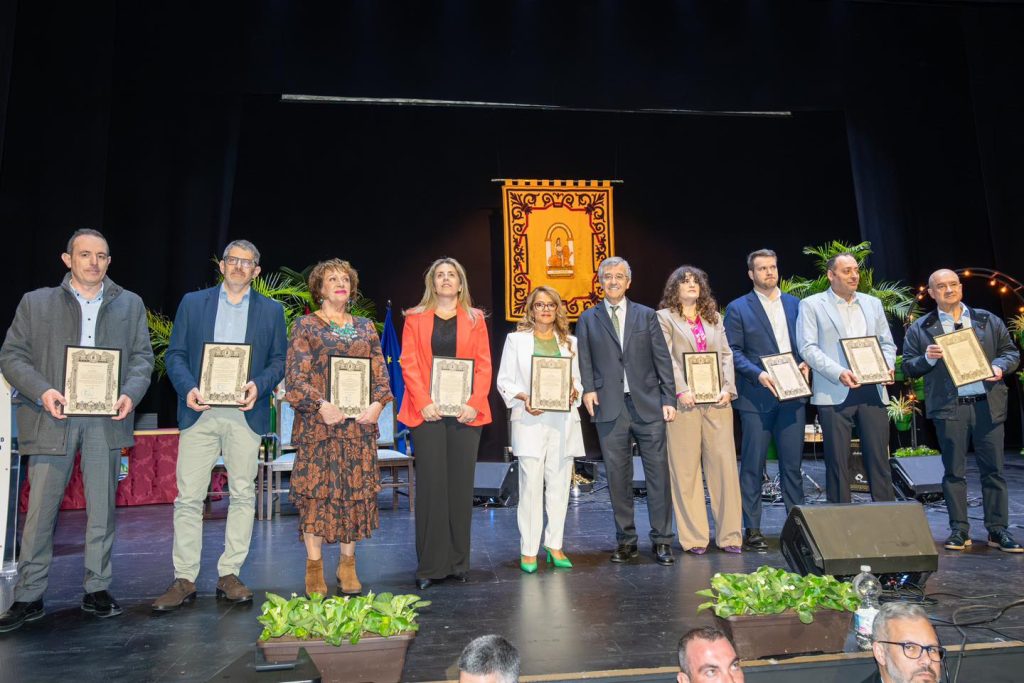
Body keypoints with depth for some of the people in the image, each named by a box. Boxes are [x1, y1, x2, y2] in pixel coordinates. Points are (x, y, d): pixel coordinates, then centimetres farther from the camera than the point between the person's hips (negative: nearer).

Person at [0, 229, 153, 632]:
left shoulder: (130, 304, 13)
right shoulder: (35, 303, 9)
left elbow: (142, 356, 9)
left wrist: (131, 393, -9)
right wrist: (42, 391, -13)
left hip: (106, 419, 1)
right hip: (52, 418, -1)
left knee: (102, 508, 7)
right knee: (40, 510, 1)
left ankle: (97, 590, 19)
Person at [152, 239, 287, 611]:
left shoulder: (271, 310, 11)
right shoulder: (193, 302, 11)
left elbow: (279, 360, 7)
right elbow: (175, 353, 8)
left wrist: (259, 385, -12)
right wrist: (187, 388, -10)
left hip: (245, 413, 0)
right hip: (199, 412, 0)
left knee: (242, 494, 4)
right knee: (189, 497, 0)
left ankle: (229, 575, 15)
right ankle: (184, 580, 10)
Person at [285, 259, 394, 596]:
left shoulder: (366, 327, 15)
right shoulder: (306, 325, 4)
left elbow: (381, 373, 12)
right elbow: (295, 376, -5)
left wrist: (377, 403, -7)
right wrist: (321, 405, -18)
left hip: (360, 423, 3)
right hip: (318, 423, -3)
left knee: (357, 490, 4)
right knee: (316, 490, -1)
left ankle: (347, 563, 17)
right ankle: (314, 566, 12)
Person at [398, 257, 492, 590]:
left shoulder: (474, 319, 11)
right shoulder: (415, 318, 9)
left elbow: (484, 365, 4)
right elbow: (409, 363, 1)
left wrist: (474, 404, -9)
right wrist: (423, 403, -12)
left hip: (465, 411, 1)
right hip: (428, 411, -1)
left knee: (461, 484, 4)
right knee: (430, 484, 0)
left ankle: (458, 562, 14)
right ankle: (429, 566, 6)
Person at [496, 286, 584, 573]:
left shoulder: (569, 342, 16)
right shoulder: (517, 339, 8)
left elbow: (577, 380, 17)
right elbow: (504, 381, 5)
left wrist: (574, 392, -5)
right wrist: (523, 398, -12)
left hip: (563, 420, 3)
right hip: (530, 420, -3)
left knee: (559, 484, 4)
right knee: (531, 484, -6)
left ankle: (554, 545, 16)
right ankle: (529, 550, 4)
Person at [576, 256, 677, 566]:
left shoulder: (646, 315, 11)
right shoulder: (588, 319, 11)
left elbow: (662, 359, 7)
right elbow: (584, 360, 7)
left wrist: (669, 398, 0)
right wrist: (587, 389, -9)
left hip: (648, 404, 0)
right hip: (609, 407, 0)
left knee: (658, 471, 0)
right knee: (618, 476, 5)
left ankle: (662, 540, 11)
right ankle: (626, 540, 17)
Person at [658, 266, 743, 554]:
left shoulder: (714, 318, 20)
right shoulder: (665, 317, 7)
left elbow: (726, 355, 13)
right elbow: (666, 357, -3)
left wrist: (727, 388, -2)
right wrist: (682, 390, -15)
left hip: (717, 401, 4)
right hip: (684, 402, -3)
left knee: (725, 465, 0)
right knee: (686, 470, -2)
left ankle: (729, 534, 8)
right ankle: (693, 537, 5)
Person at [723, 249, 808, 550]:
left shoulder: (795, 304, 14)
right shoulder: (738, 308, 1)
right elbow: (733, 352, -4)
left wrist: (805, 363, -4)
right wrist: (758, 374, -17)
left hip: (792, 395, 4)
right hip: (756, 397, -4)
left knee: (792, 463, 9)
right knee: (753, 465, 2)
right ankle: (751, 529, 9)